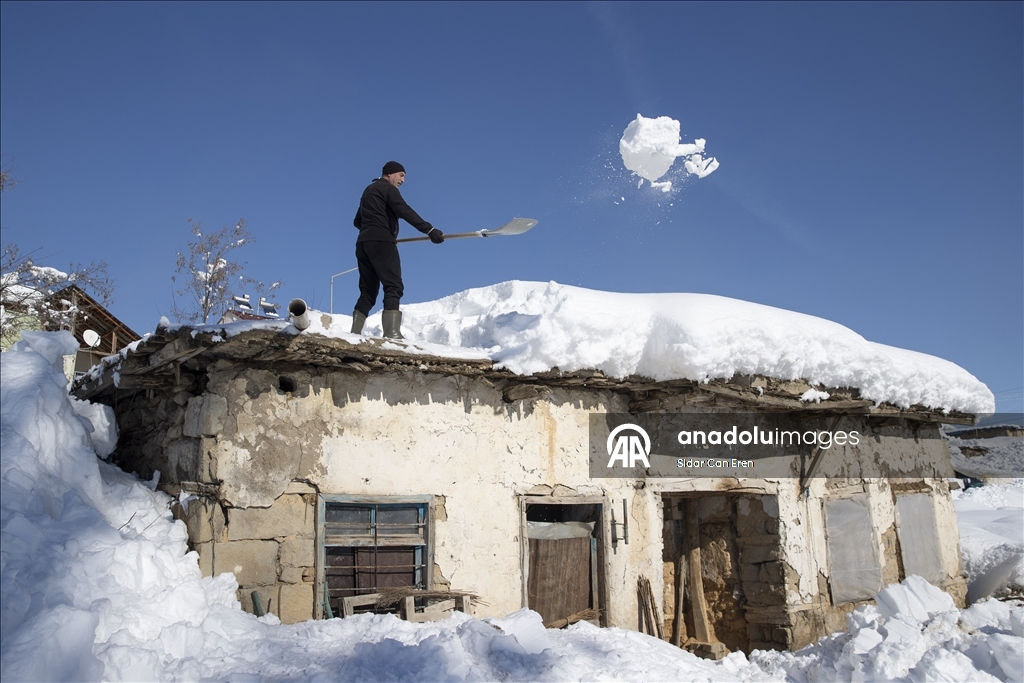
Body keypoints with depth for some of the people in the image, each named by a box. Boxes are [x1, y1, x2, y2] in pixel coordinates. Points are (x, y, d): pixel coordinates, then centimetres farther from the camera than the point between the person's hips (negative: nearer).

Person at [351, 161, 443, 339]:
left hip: (363, 243, 9)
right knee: (393, 287, -14)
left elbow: (357, 221, 34)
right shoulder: (387, 188, 1)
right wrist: (430, 230, -24)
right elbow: (405, 211, -16)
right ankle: (392, 332, -28)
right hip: (381, 242, -8)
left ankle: (355, 332, 1)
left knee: (368, 291, 9)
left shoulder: (368, 191, 28)